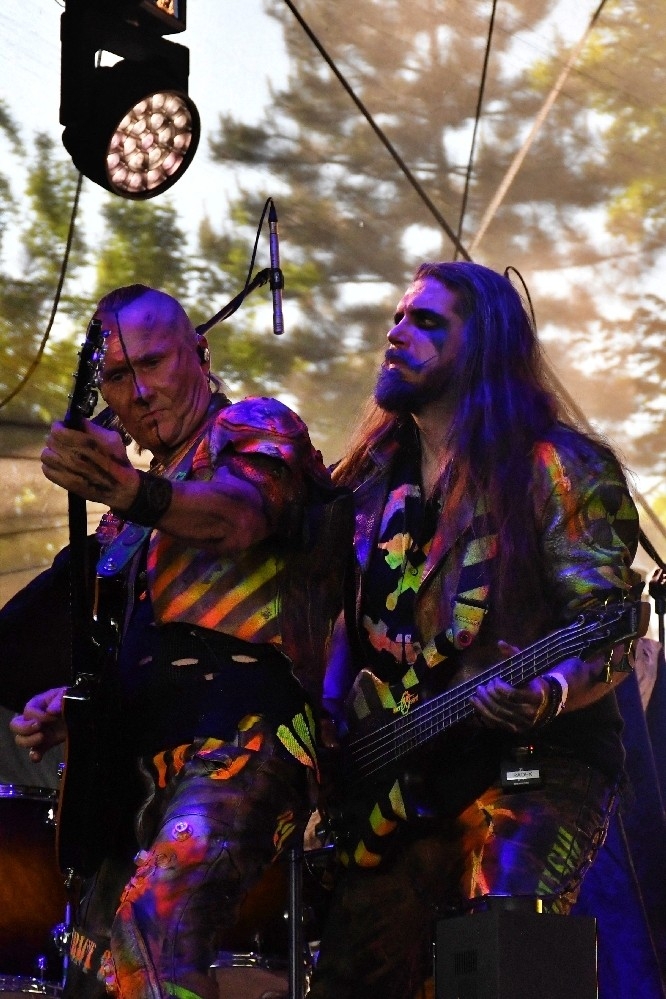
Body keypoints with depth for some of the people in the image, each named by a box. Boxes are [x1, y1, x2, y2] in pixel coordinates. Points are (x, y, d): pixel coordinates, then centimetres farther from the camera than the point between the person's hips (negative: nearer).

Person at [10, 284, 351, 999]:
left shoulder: (254, 428, 4)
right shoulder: (123, 531, 26)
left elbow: (237, 513, -20)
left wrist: (133, 492, -41)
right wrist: (65, 705, 10)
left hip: (238, 732, -9)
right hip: (136, 764, 9)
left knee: (157, 927, -33)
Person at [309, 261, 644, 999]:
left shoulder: (555, 467, -4)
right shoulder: (374, 482, 16)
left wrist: (546, 694, -31)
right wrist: (328, 729, 5)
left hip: (534, 766, -6)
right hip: (397, 781, 7)